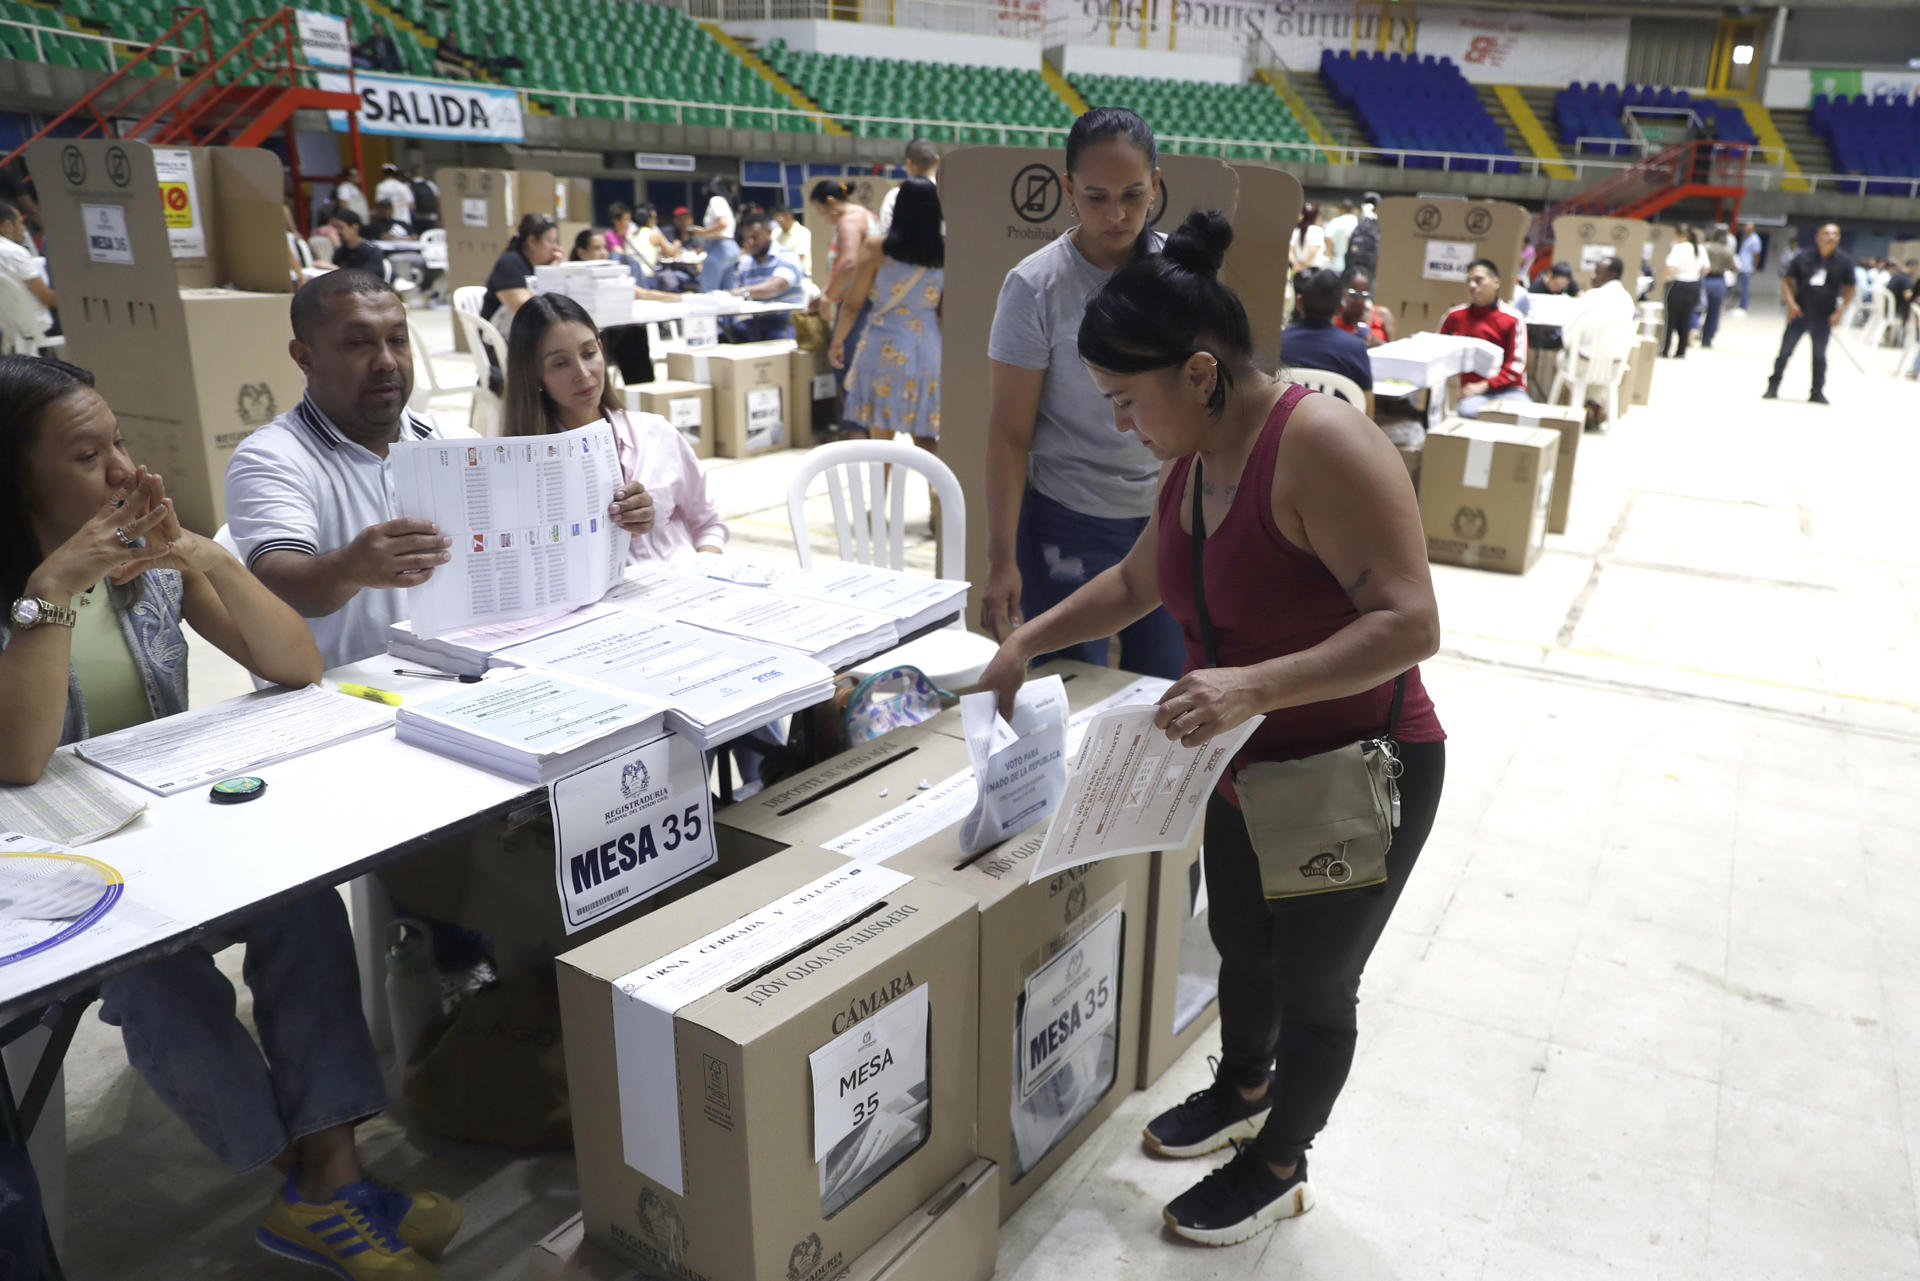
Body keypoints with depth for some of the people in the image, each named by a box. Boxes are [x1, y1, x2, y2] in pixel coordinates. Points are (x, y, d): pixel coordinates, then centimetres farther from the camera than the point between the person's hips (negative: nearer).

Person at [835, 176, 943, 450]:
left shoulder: (876, 248, -7)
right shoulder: (945, 251, -2)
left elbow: (853, 303, -2)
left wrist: (837, 341, 12)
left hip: (885, 350, -2)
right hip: (929, 350, 2)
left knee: (881, 437, 9)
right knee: (925, 437, 10)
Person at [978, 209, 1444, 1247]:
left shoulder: (1320, 445, -28)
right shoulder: (1195, 458, 0)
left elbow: (1409, 623, -31)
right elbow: (1137, 581, 17)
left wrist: (1251, 685, -41)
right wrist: (1028, 641, 12)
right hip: (1248, 768, 8)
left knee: (1313, 986, 12)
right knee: (1239, 943, 25)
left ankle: (1277, 1169, 37)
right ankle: (1241, 1091, 54)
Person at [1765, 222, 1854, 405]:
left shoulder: (1844, 262, 1)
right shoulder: (1803, 257, -2)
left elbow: (1849, 289, 6)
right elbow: (1787, 280, 2)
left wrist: (1840, 311, -5)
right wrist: (1790, 303, -11)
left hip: (1824, 318, 1)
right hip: (1799, 314, -1)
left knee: (1819, 355, 8)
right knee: (1785, 351, 1)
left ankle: (1817, 392, 18)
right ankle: (1773, 387, 11)